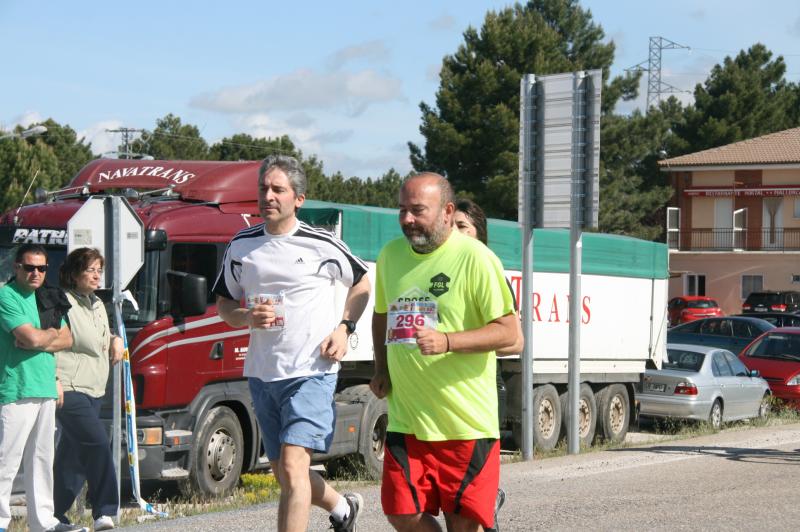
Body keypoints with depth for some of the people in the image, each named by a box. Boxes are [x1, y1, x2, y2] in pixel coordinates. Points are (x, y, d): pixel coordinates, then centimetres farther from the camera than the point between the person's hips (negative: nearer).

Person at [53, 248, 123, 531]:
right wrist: (55, 380, -23)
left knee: (72, 453, 11)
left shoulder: (97, 305, 19)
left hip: (93, 390, 9)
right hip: (69, 389, -9)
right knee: (98, 444, -19)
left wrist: (116, 340, 13)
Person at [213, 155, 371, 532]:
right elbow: (224, 306, 14)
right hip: (262, 374, 5)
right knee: (284, 473, 14)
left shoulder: (321, 244, -3)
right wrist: (247, 317, -8)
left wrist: (344, 328, -1)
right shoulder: (242, 246, 6)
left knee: (293, 466, -18)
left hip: (311, 371, -5)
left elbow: (361, 282, 13)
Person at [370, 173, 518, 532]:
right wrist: (381, 368, 13)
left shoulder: (475, 258, -9)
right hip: (406, 418, 5)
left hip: (466, 422, -5)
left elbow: (507, 331, -11)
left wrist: (446, 341, -24)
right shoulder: (390, 255, 10)